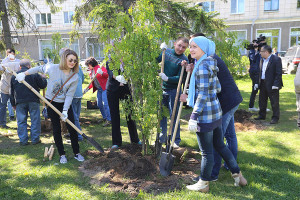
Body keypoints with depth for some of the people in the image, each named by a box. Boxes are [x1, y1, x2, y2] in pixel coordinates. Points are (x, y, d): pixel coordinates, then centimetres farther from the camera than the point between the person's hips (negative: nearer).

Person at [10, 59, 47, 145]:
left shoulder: (14, 76, 8)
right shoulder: (34, 74, -4)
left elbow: (12, 92, 13)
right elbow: (43, 85, 1)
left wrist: (13, 103, 20)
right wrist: (43, 78, 21)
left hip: (20, 102, 2)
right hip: (33, 101, -2)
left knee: (21, 121, 8)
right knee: (35, 120, 7)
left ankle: (23, 140, 9)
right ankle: (35, 139, 10)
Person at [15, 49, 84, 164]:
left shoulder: (74, 77, -15)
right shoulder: (53, 68, -15)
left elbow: (69, 95, -15)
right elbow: (39, 69, 6)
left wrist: (65, 111, -22)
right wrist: (24, 74, 5)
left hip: (65, 104, 0)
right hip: (51, 103, 0)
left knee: (72, 128, 0)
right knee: (56, 129, 6)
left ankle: (76, 153, 16)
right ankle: (62, 155, 19)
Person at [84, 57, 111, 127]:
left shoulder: (100, 67, -7)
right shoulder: (91, 71, 15)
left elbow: (107, 75, -19)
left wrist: (102, 73, -36)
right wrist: (88, 88, 12)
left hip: (104, 88, -8)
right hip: (99, 89, 8)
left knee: (105, 104, -13)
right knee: (99, 104, 10)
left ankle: (109, 120, -8)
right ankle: (104, 118, 26)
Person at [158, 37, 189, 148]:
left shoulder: (184, 60, -12)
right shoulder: (166, 51, 0)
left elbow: (180, 78, -16)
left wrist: (167, 78, -28)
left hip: (174, 90, -4)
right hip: (162, 89, 4)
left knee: (174, 115, 2)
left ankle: (176, 141, 14)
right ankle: (162, 138, 26)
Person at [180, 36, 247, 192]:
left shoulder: (203, 66, -16)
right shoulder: (209, 64, 12)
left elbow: (203, 94, -21)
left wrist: (194, 116, -22)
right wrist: (190, 98, 21)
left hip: (205, 115, -10)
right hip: (215, 112, 10)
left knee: (206, 152, 5)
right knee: (220, 145, 21)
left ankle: (203, 184, 22)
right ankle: (238, 176, 32)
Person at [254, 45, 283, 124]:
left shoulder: (276, 59, -12)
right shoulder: (262, 60, 12)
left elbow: (279, 73, -15)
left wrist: (275, 84, -21)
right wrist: (257, 82, 11)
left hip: (272, 85, -8)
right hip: (263, 84, 8)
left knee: (274, 102, 1)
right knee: (262, 100, 15)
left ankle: (275, 118, 11)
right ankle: (262, 115, 28)